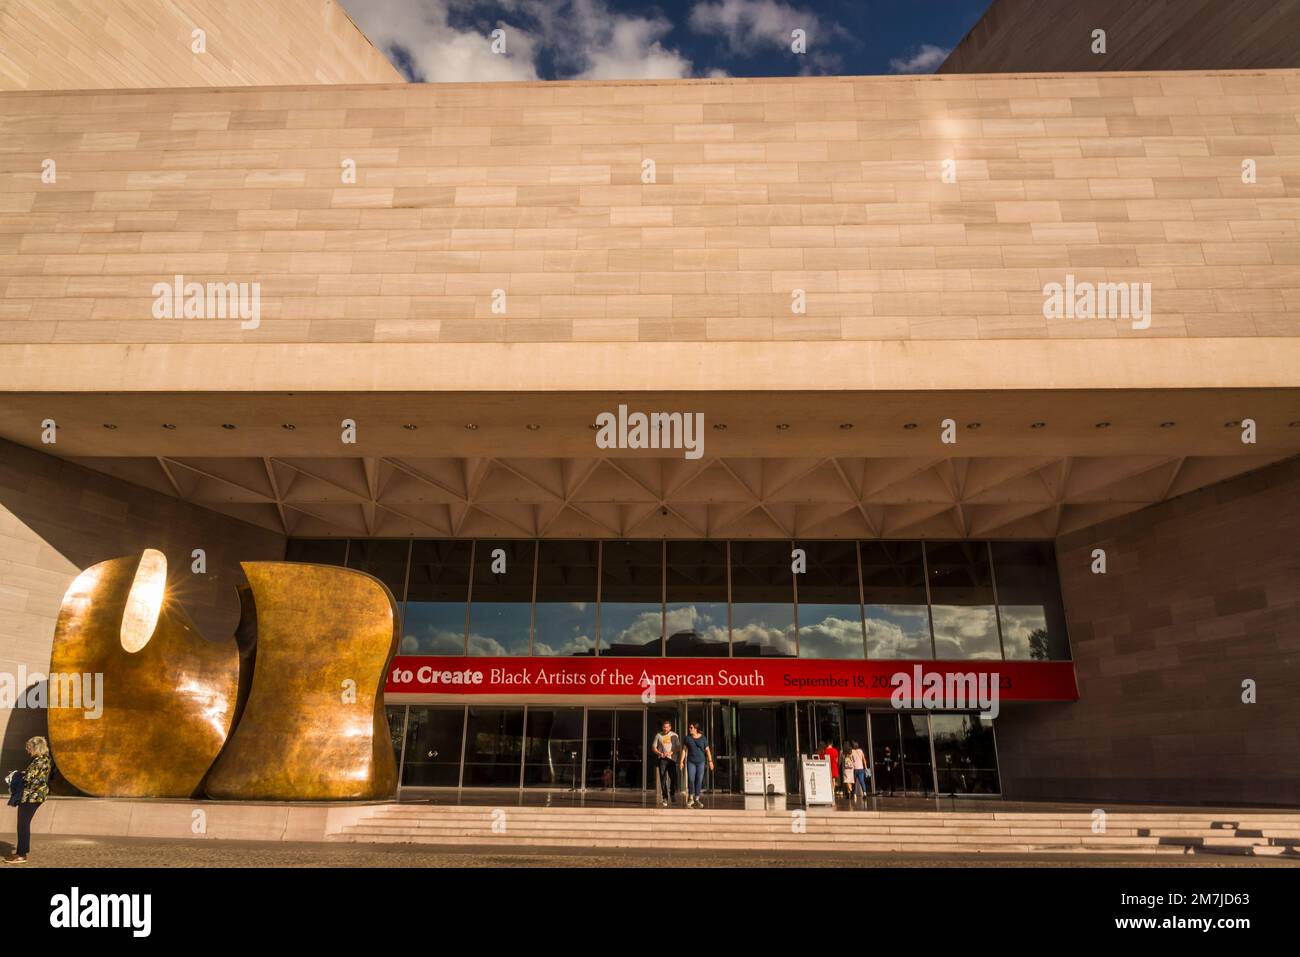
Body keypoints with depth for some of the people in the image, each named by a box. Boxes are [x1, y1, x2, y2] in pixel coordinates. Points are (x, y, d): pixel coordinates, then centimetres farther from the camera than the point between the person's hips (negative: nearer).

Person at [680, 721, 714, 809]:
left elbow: (707, 750, 2)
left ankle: (696, 799, 13)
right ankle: (690, 798, 8)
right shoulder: (687, 738, 1)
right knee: (691, 779, -10)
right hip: (691, 762, 0)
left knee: (699, 780, 0)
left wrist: (710, 761, -4)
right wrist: (682, 761, 0)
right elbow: (684, 750, 5)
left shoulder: (703, 738, -1)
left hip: (701, 762, 0)